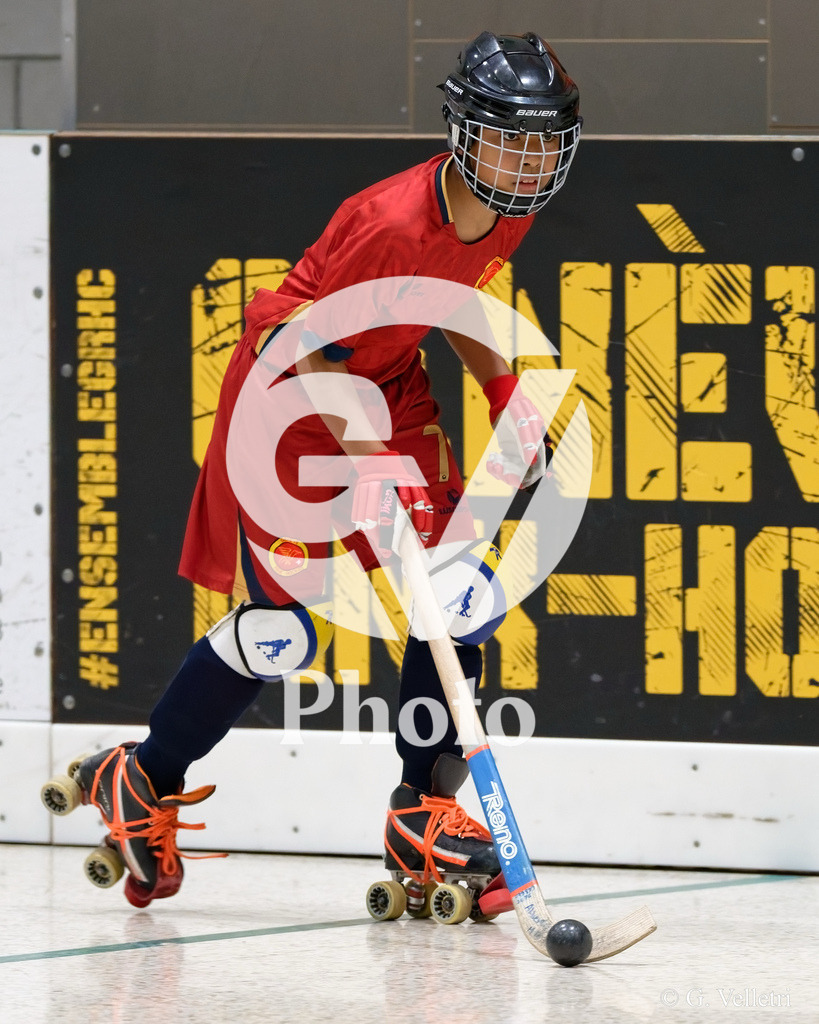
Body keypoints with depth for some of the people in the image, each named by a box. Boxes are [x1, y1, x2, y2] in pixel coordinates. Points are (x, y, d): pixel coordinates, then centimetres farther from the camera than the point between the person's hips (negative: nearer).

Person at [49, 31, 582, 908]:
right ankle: (142, 785, 10)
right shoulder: (392, 223, -32)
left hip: (388, 384, 8)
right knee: (285, 622, -12)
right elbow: (317, 348, -26)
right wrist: (368, 463, -34)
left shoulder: (508, 212, -7)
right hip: (289, 382, -8)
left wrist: (506, 394, 5)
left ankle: (424, 813, 3)